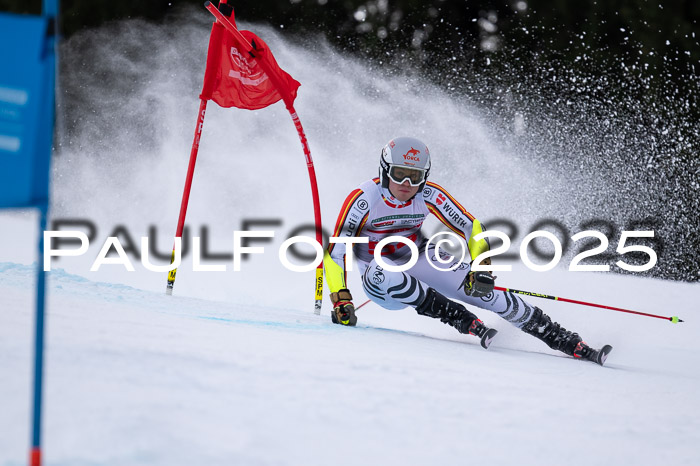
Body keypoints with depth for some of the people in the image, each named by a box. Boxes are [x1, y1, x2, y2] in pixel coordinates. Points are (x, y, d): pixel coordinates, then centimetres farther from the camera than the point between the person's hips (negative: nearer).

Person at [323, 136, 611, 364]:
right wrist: (341, 300, -35)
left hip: (420, 262, 3)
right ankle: (464, 322, -29)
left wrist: (481, 269, -23)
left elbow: (472, 229, -7)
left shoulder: (429, 195, -13)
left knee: (485, 290, -15)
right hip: (383, 286, -3)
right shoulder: (364, 199, -23)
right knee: (381, 271, -39)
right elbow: (335, 252, -25)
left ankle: (570, 344, -5)